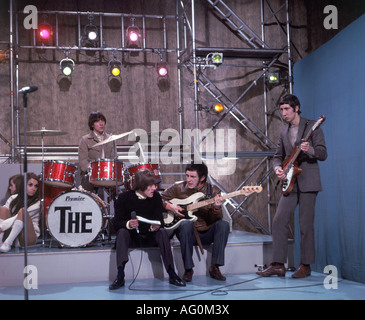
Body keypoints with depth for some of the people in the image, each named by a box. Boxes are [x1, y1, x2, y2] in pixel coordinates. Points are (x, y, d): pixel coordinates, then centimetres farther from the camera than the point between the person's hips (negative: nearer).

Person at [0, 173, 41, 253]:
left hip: (28, 238, -4)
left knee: (23, 211, -27)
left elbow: (19, 217, -17)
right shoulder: (13, 198, 9)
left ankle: (7, 243, -30)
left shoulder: (37, 203, -6)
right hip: (12, 234, 4)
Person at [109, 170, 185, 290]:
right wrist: (128, 224, -35)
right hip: (131, 237, -1)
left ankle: (172, 275, -28)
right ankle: (120, 277, -37)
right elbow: (116, 222, -13)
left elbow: (160, 221, -6)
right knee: (122, 232, -32)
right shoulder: (124, 197, -12)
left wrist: (155, 227, -30)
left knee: (162, 232, -27)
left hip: (149, 237, 2)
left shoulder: (156, 197, -6)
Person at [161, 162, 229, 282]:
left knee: (223, 225, -26)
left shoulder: (213, 190, 2)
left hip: (207, 233, 1)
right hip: (188, 232, -1)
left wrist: (216, 208, -27)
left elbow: (215, 220, -5)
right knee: (186, 224, -35)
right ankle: (188, 269, -23)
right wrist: (170, 206, -9)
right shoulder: (178, 188, 2)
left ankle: (214, 267, -19)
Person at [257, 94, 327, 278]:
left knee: (306, 224, -4)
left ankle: (305, 265, 7)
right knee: (279, 221, -2)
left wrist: (309, 150, -28)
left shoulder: (312, 127, -2)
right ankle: (278, 265, 2)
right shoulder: (284, 132, 16)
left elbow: (323, 154, -7)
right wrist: (277, 168, -3)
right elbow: (278, 156, 19)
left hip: (308, 182, -6)